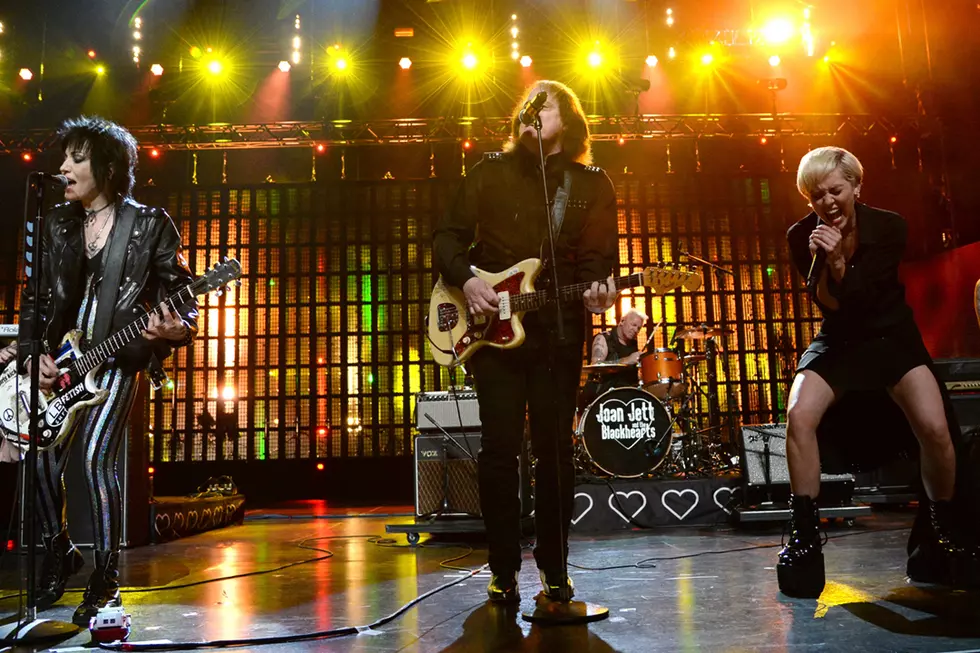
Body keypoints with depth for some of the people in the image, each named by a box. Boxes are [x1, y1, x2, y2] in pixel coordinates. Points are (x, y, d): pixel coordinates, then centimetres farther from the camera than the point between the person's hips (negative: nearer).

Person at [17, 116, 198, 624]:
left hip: (117, 358, -5)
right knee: (44, 457, 0)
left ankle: (105, 579, -1)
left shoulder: (150, 225, -4)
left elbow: (181, 296, -4)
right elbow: (32, 297, 12)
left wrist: (174, 329, -25)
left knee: (97, 457, -15)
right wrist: (33, 354, 0)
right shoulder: (55, 224, 9)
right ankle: (58, 550, 27)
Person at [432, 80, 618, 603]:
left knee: (554, 450, 3)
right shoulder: (491, 171, 9)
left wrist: (597, 290, -18)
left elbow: (598, 258, 3)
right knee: (499, 448, -1)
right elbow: (447, 236, 8)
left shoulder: (593, 185, 9)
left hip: (558, 331, 0)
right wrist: (466, 279, -10)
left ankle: (554, 567, 19)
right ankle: (503, 570, 14)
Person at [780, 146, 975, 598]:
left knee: (934, 429, -20)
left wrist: (838, 261, -34)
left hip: (892, 336, 0)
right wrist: (823, 259, -29)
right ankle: (804, 539, -12)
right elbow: (826, 305, -14)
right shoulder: (802, 236, -10)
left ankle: (944, 534, 9)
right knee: (799, 416, -25)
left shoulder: (888, 227, -13)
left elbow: (864, 299, -19)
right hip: (838, 341, 1)